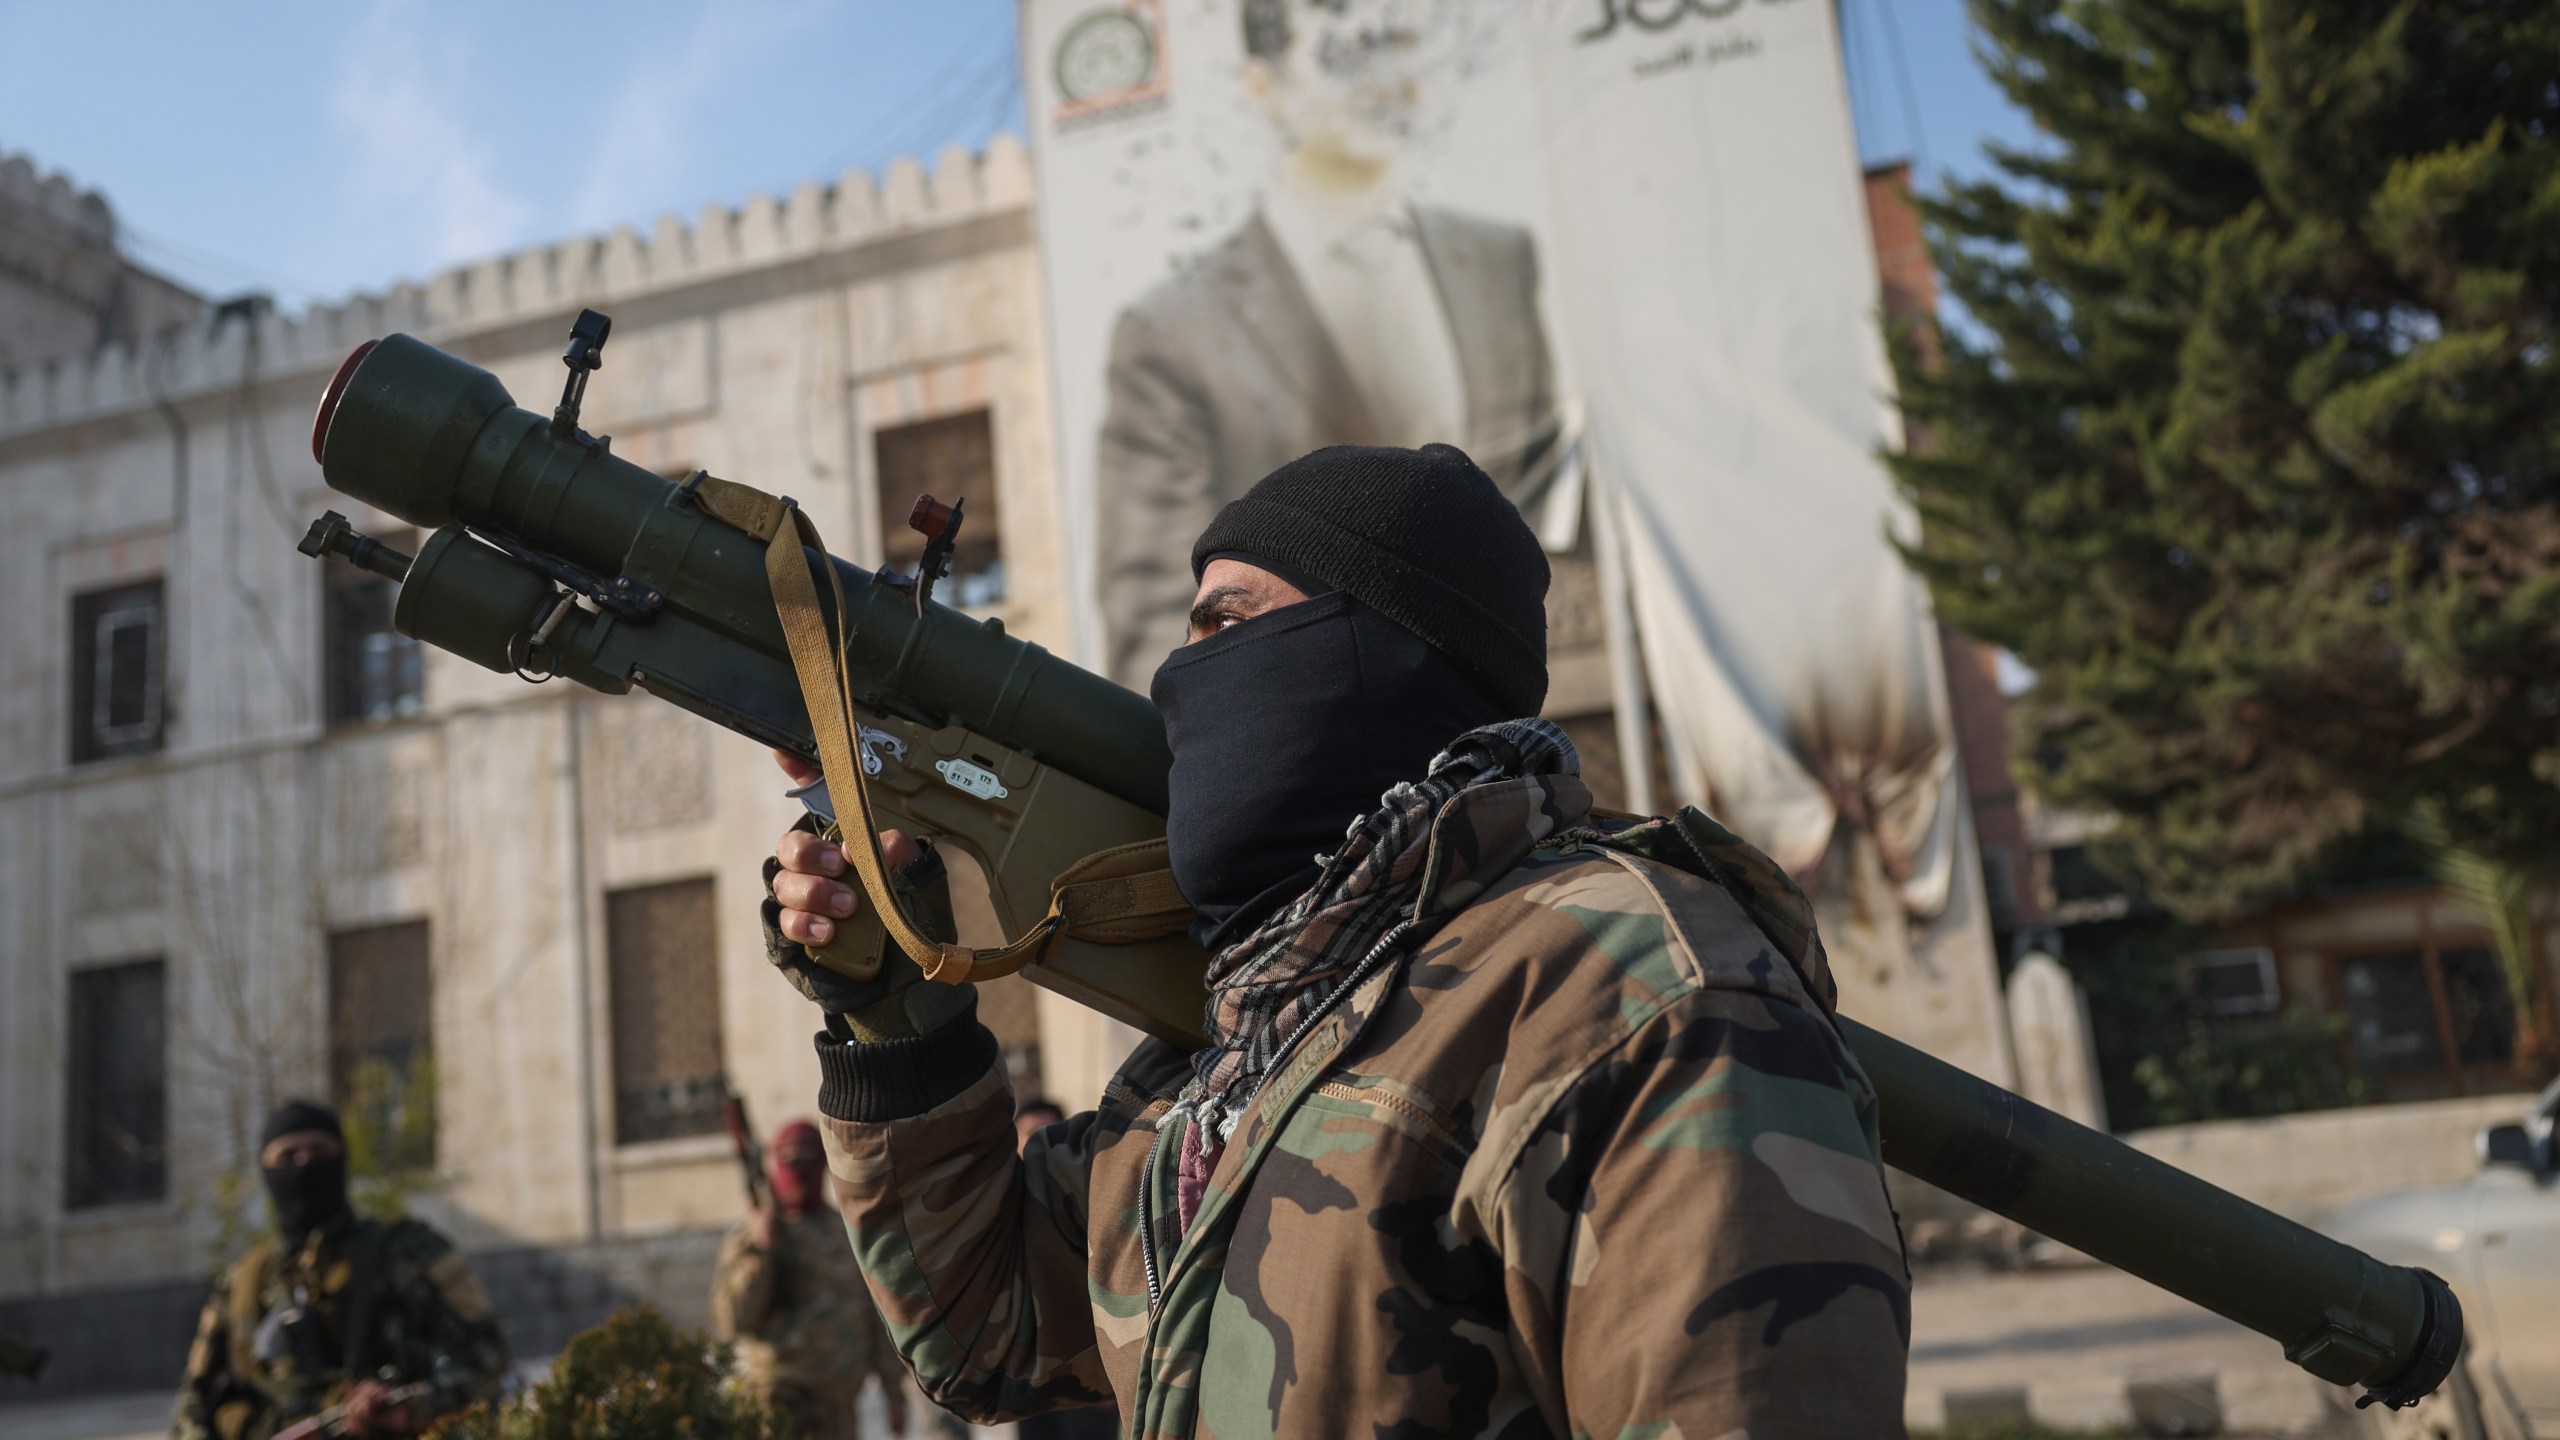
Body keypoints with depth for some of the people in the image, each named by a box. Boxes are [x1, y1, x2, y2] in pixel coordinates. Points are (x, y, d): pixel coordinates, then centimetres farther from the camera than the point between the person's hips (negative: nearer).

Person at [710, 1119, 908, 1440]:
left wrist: (894, 1389, 12)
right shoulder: (750, 1236, -2)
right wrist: (757, 1253, -24)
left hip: (841, 1404, 6)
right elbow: (731, 1320, -13)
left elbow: (875, 1314, 16)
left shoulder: (850, 1233, 14)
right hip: (782, 1400, -6)